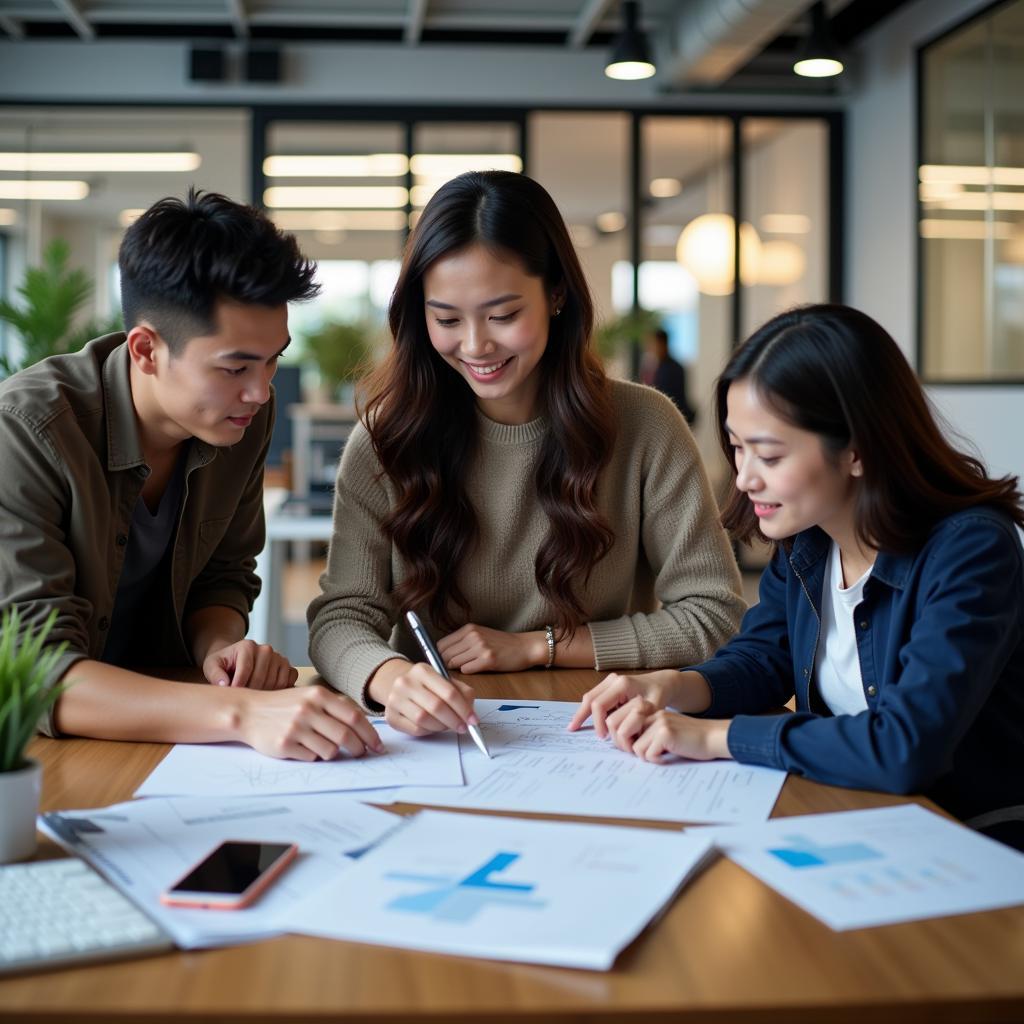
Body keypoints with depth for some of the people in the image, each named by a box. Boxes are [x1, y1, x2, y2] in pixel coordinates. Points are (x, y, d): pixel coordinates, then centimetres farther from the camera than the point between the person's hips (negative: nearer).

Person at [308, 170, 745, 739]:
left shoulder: (644, 426, -5)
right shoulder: (387, 436, -2)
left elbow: (715, 616, -3)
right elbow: (343, 615, -8)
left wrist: (534, 646, -8)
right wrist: (390, 676, -32)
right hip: (432, 738, 3)